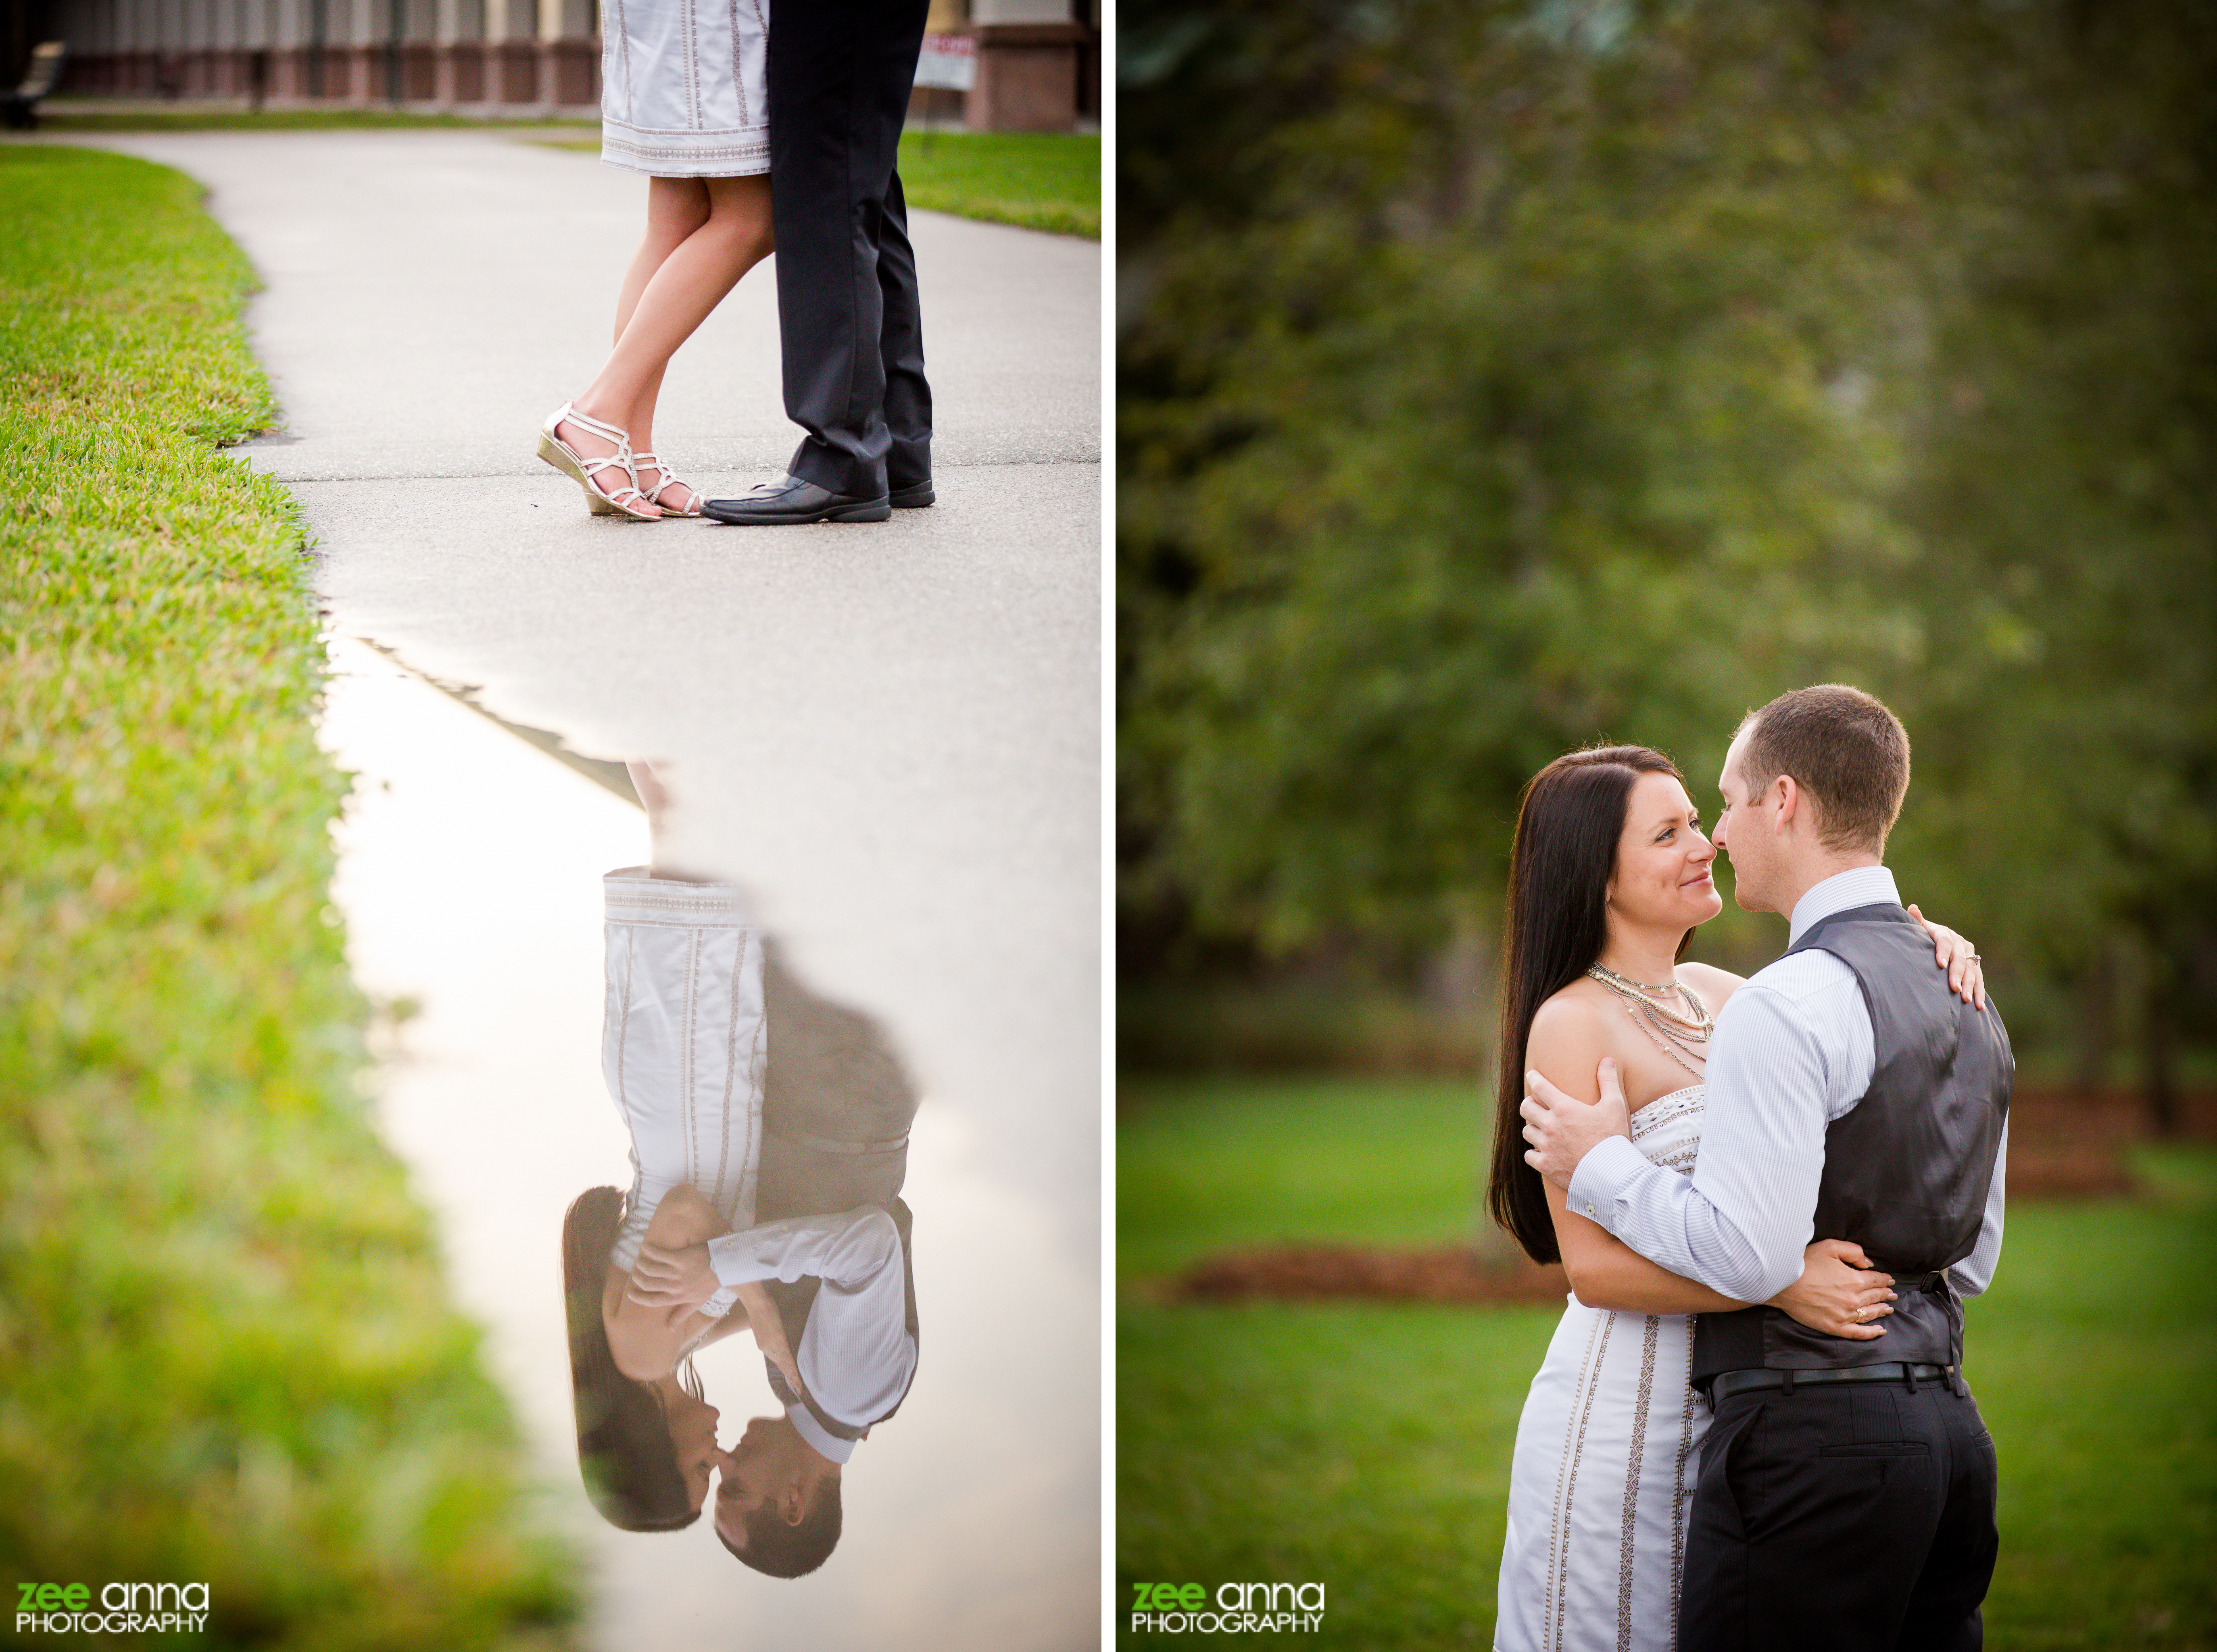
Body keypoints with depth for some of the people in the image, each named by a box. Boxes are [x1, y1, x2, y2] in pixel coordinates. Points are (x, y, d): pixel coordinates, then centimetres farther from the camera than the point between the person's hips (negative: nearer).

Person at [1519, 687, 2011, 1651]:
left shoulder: (1787, 1007, -14)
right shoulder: (1968, 1001, 15)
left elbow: (1749, 1256, -19)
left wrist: (1602, 1169, -5)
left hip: (1808, 1435, -9)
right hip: (1949, 1421, 9)